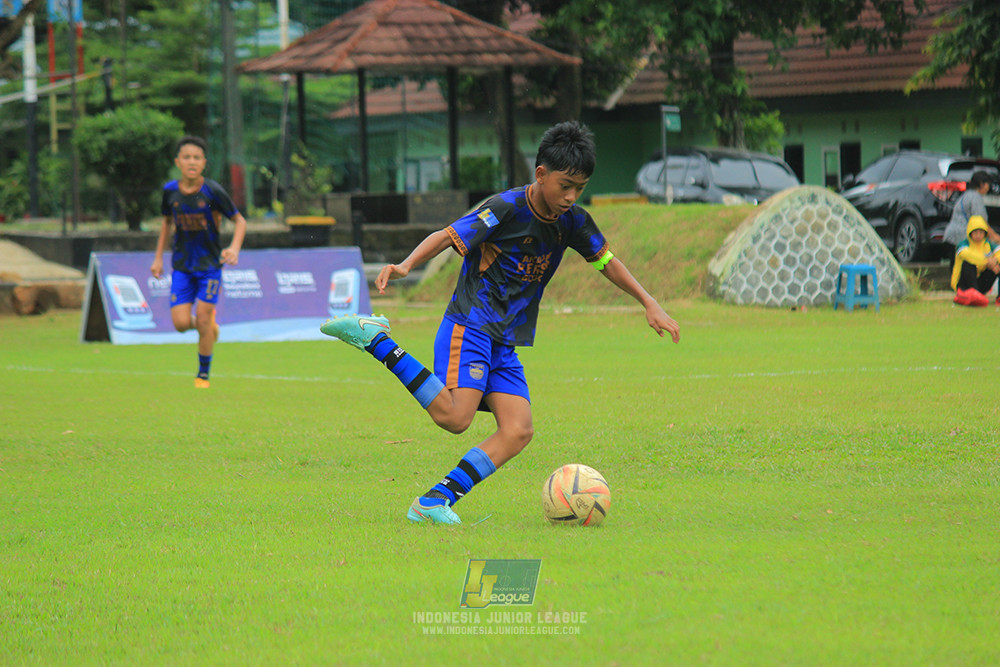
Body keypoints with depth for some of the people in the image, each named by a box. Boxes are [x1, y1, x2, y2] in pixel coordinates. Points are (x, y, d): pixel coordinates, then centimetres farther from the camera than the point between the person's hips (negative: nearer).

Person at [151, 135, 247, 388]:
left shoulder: (213, 191, -15)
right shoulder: (170, 191, -4)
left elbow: (239, 220, -5)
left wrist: (234, 248, -22)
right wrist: (159, 257, 12)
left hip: (210, 263, -3)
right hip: (182, 265, 3)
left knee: (203, 320, -8)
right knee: (181, 323, -8)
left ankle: (203, 374, 11)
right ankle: (209, 324, 27)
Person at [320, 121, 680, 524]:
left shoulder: (572, 223, 9)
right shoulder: (506, 209, -12)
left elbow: (606, 261, 23)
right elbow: (448, 236, -17)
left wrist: (650, 304, 19)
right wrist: (406, 265, -34)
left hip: (505, 343, 7)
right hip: (469, 327, -7)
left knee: (518, 432, -12)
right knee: (454, 416, -27)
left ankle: (434, 502, -12)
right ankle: (374, 339, -14)